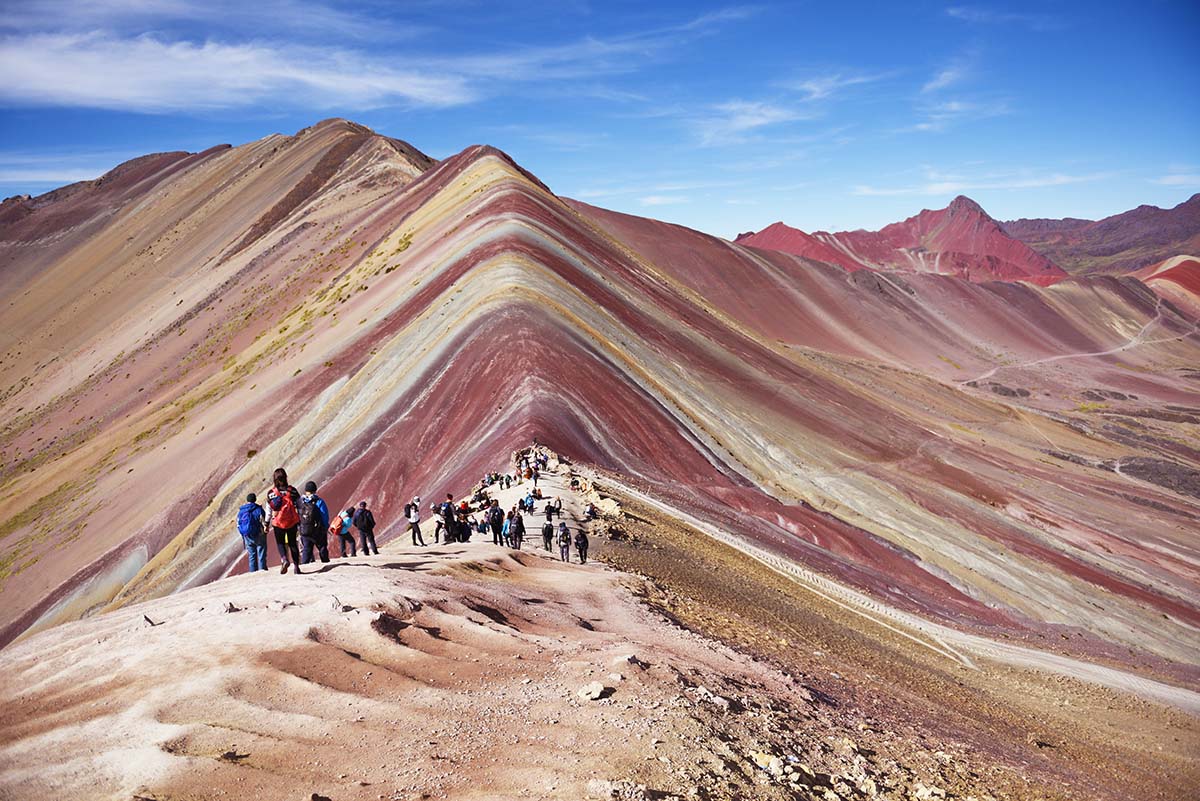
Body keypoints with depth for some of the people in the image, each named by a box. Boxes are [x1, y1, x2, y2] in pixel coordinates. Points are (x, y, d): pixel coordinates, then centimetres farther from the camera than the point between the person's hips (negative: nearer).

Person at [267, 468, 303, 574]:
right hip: (292, 522, 1)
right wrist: (301, 520, 11)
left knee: (280, 543, 14)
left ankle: (284, 559, -12)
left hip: (278, 523, -1)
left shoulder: (271, 493, -4)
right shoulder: (292, 490, -4)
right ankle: (296, 565, 9)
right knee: (292, 543, 13)